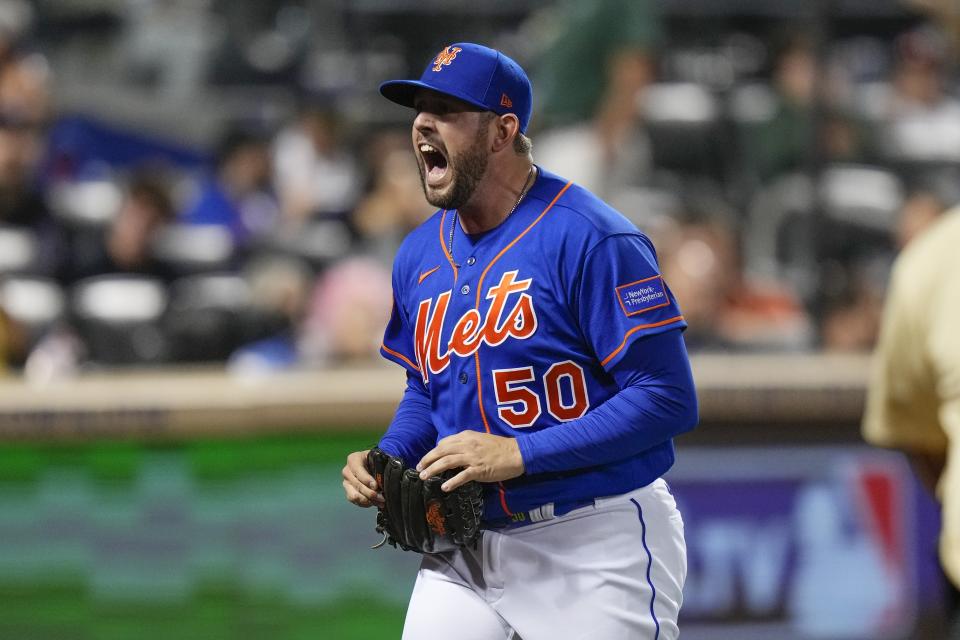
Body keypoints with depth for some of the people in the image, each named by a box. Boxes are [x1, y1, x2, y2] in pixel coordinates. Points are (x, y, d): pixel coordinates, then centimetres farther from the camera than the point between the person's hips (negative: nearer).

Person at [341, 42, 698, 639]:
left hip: (600, 550, -6)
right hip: (468, 548, 6)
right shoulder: (419, 254, 8)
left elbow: (668, 400, -19)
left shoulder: (590, 239, -15)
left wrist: (519, 453, -23)